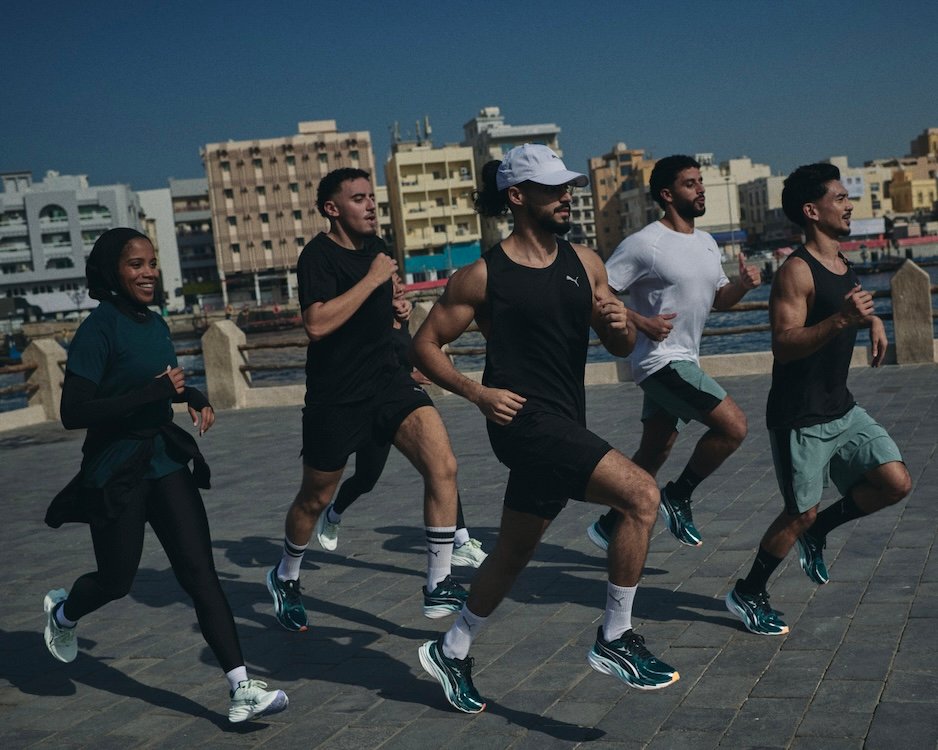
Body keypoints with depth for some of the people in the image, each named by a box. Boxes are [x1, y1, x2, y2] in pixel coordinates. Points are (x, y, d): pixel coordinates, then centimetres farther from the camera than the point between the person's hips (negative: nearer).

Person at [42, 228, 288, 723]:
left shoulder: (154, 323, 7)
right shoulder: (98, 329, -16)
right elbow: (73, 413, -23)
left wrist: (195, 398, 3)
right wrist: (156, 391, -25)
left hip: (164, 460, 6)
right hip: (116, 472, -6)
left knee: (200, 573, -3)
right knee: (117, 579, 10)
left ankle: (241, 690, -7)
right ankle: (61, 612, 46)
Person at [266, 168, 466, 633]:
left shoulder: (374, 245, 9)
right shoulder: (319, 255, -14)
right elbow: (317, 324, -31)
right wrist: (372, 279, -25)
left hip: (387, 381, 5)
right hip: (335, 398, -5)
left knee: (442, 465, -17)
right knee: (314, 500, 12)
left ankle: (438, 587, -8)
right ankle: (285, 578, 41)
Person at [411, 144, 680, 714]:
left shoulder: (585, 262, 10)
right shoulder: (484, 276, -7)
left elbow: (622, 348, 14)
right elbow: (426, 344, 0)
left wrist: (621, 323, -9)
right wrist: (476, 392, -13)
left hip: (564, 428, 7)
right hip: (525, 419, -7)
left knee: (514, 554, 17)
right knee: (642, 493, -21)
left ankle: (451, 652, 36)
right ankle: (614, 641, -8)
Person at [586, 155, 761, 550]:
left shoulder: (707, 243, 13)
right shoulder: (644, 244, -14)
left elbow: (719, 299, 21)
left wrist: (743, 284, 0)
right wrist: (641, 321, -23)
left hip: (683, 362, 9)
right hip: (661, 360, -9)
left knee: (653, 455, 14)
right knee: (733, 425, -17)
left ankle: (609, 528, 26)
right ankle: (678, 497, 1)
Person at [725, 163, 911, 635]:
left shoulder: (843, 265, 9)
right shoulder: (797, 271, -18)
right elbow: (783, 345, -26)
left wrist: (871, 320, 9)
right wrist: (841, 320, -37)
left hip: (841, 409, 8)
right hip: (799, 418, -8)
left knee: (896, 482, -1)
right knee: (801, 512, 0)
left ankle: (816, 533, 21)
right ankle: (747, 595, 20)